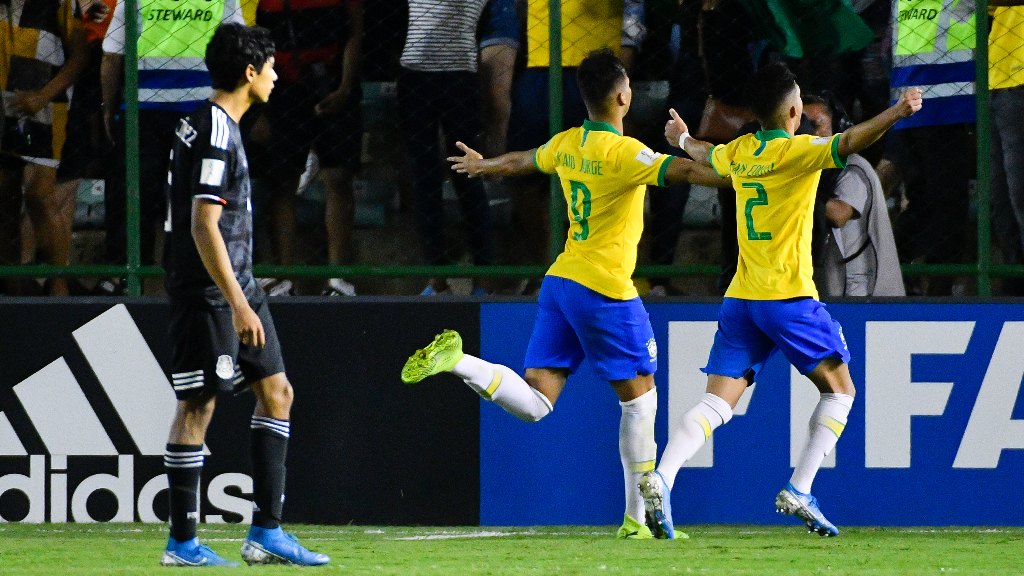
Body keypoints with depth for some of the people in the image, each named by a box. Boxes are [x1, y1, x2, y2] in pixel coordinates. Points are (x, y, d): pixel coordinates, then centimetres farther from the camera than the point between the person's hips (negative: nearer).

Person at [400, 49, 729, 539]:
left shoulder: (566, 145, 8)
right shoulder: (622, 152, -15)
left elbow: (522, 161, 28)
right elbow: (682, 171, -27)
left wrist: (481, 165, 48)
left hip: (560, 280, 7)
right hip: (606, 291, -7)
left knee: (534, 403, 4)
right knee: (640, 398, 5)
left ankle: (455, 360, -15)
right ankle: (638, 518, 7)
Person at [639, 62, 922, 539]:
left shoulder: (738, 152, 11)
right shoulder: (798, 151, -7)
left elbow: (706, 155, 35)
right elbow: (847, 144, -27)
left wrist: (683, 139, 56)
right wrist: (895, 114, -37)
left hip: (739, 299, 6)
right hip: (788, 297, -6)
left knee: (716, 404, 0)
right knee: (839, 390, 9)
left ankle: (660, 478, -22)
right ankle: (798, 492, -2)